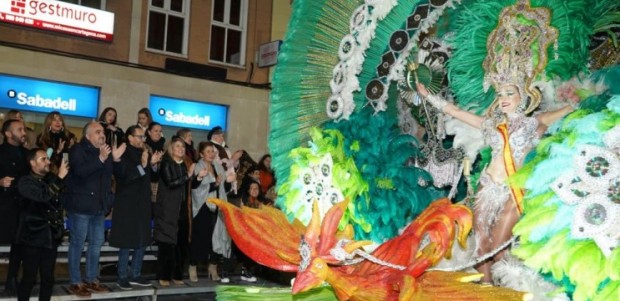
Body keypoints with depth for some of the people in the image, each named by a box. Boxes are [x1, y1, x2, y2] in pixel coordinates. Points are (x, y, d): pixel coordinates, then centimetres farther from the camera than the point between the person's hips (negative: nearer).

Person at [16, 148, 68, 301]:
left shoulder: (52, 179, 13)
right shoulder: (26, 182, -7)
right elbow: (43, 196, -25)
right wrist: (59, 177, -27)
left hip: (50, 236, 5)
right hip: (33, 237, -5)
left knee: (48, 278, 8)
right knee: (29, 278, -1)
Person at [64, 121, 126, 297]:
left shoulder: (105, 151, 13)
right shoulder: (78, 150, -8)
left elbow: (109, 176, 12)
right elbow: (80, 171, -25)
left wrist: (115, 159, -2)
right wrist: (100, 159, -31)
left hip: (98, 205, 7)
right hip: (80, 205, -7)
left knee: (97, 243, 11)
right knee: (77, 243, -1)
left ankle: (92, 280, 21)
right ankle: (75, 282, 6)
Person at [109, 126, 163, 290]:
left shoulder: (144, 154, 12)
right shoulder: (122, 155, -11)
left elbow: (151, 177, 16)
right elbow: (123, 176, -23)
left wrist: (153, 164, 0)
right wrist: (142, 166, -29)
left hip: (143, 204, 8)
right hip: (127, 205, -7)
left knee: (142, 241, 12)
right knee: (126, 242, -1)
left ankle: (135, 275, 22)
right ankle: (122, 277, 10)